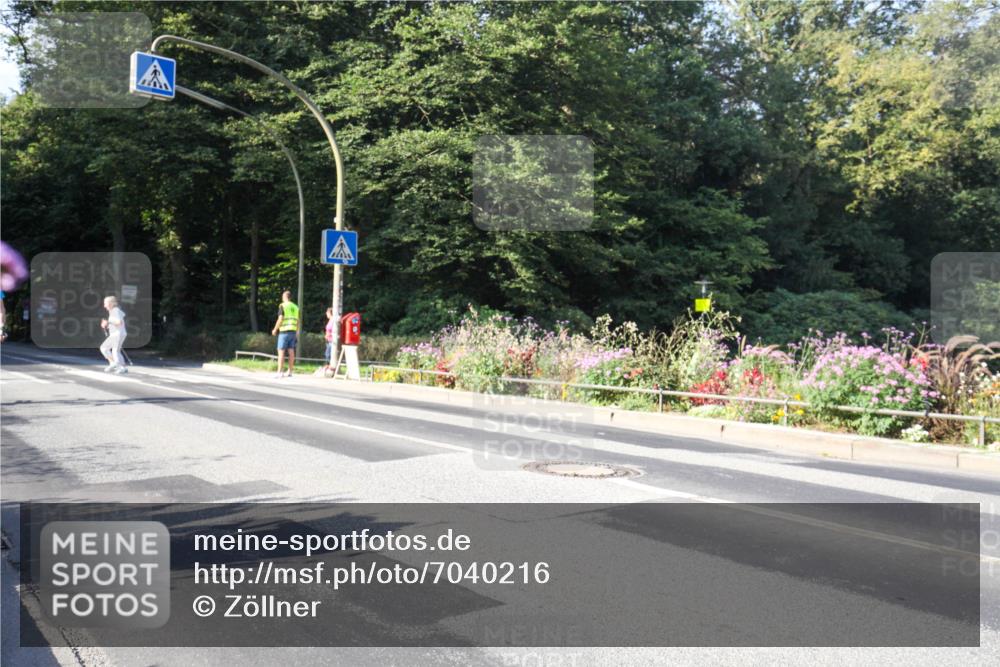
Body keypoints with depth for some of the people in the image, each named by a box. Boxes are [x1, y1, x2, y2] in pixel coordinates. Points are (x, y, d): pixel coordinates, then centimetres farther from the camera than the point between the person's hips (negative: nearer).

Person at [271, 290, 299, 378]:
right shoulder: (295, 307, 12)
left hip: (284, 331, -6)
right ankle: (290, 372, 9)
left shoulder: (282, 306, -5)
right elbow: (297, 321, 12)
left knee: (281, 351, -5)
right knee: (291, 352, 7)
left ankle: (279, 372, -10)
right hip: (293, 331, 6)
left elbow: (280, 319, -13)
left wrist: (275, 329, -3)